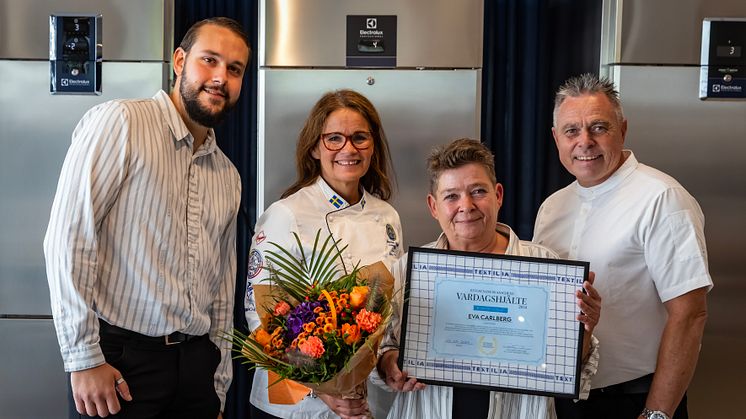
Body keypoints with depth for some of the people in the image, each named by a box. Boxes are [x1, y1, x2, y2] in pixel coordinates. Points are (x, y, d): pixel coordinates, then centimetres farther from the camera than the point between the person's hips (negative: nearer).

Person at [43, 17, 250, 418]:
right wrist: (84, 358, -15)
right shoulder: (118, 122, -8)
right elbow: (67, 236, -14)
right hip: (120, 357, -6)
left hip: (196, 362, 6)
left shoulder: (229, 177, 12)